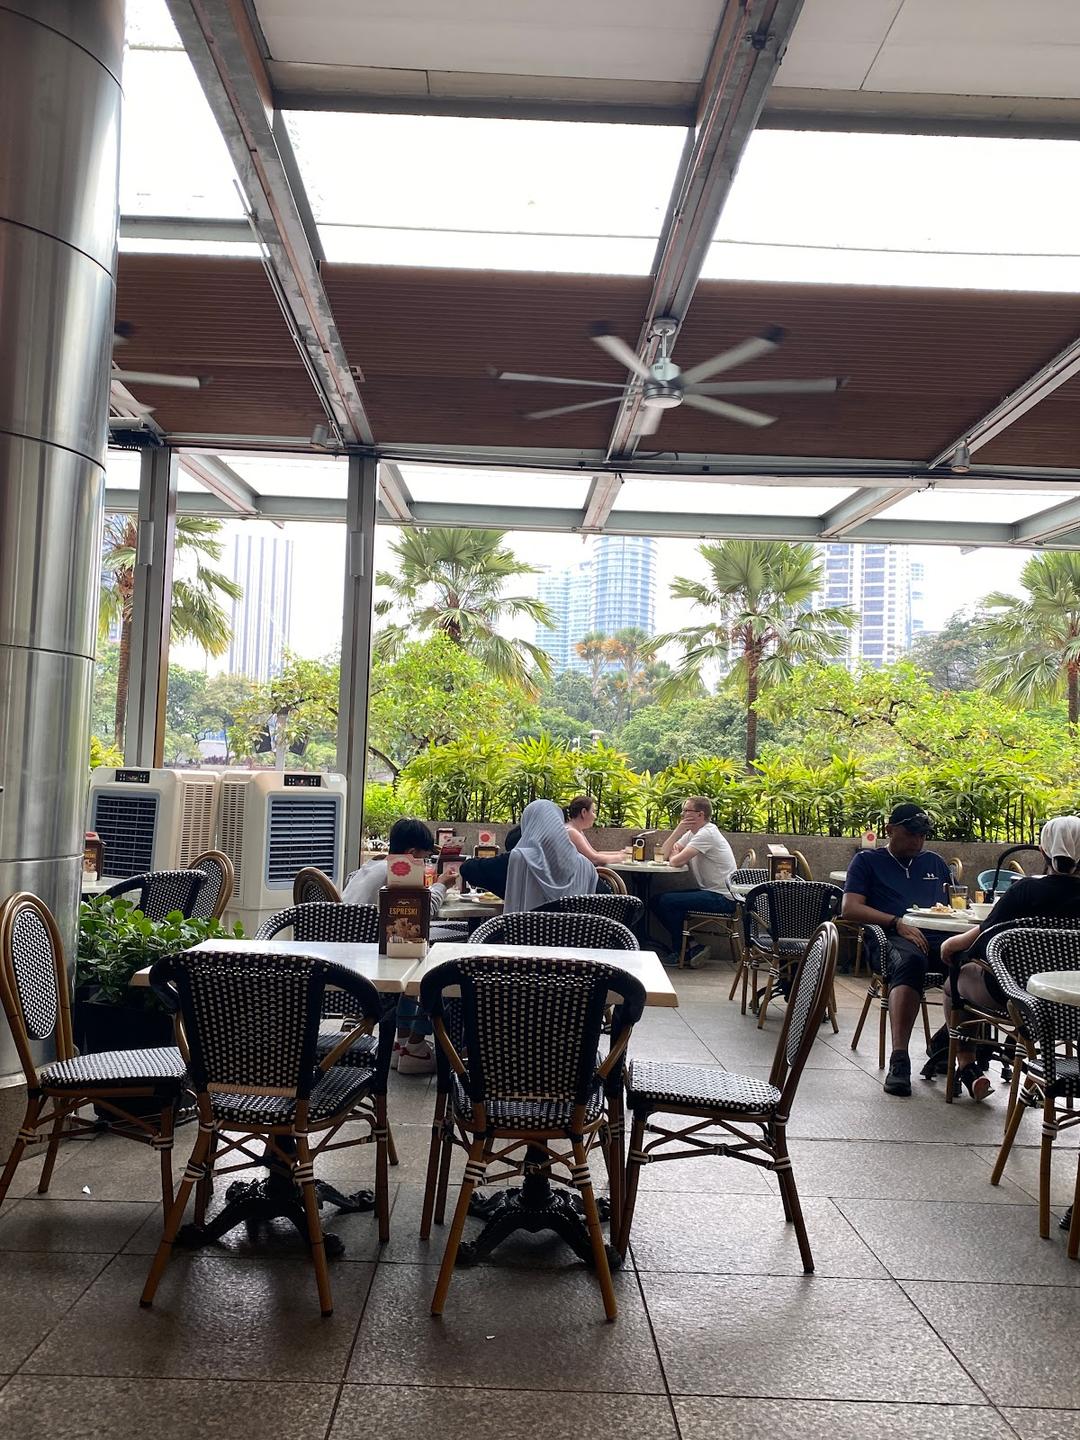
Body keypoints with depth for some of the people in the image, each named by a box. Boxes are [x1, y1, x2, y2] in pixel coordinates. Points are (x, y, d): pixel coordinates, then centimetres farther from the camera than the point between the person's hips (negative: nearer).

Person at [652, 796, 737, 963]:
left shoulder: (706, 833, -18)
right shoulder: (691, 833, 13)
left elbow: (676, 862, -24)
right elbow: (663, 854, 9)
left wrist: (673, 856, 1)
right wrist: (678, 830, -4)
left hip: (723, 897, -10)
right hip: (708, 891, 10)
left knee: (666, 901, -19)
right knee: (657, 900, 3)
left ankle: (681, 950, -2)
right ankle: (680, 944, 9)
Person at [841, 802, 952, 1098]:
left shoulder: (934, 862, 32)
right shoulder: (867, 861, 18)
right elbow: (850, 909, 4)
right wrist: (897, 923, -9)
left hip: (940, 937, 4)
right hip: (894, 938, -3)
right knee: (910, 961, -41)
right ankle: (899, 1060, -46)